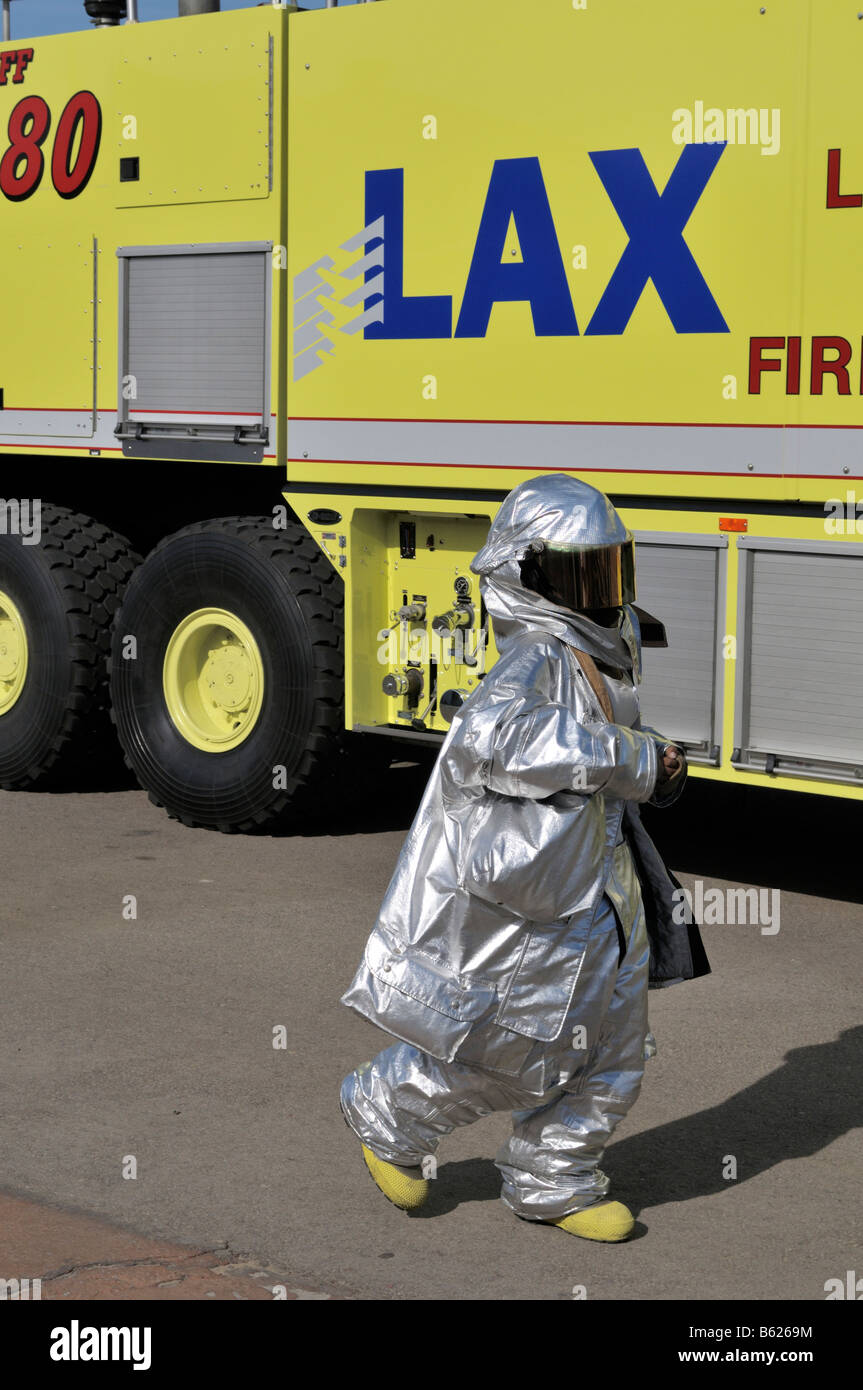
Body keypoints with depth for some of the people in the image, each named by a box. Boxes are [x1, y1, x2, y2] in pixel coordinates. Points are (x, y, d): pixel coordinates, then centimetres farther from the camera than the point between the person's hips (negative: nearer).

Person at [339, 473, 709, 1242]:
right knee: (501, 1050, 4)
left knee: (610, 1048, 12)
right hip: (519, 905, -9)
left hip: (593, 894, 9)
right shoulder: (538, 659, -23)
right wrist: (629, 757, -38)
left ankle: (552, 1184, 30)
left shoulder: (607, 647, 6)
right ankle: (388, 1116, 30)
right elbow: (492, 734, -44)